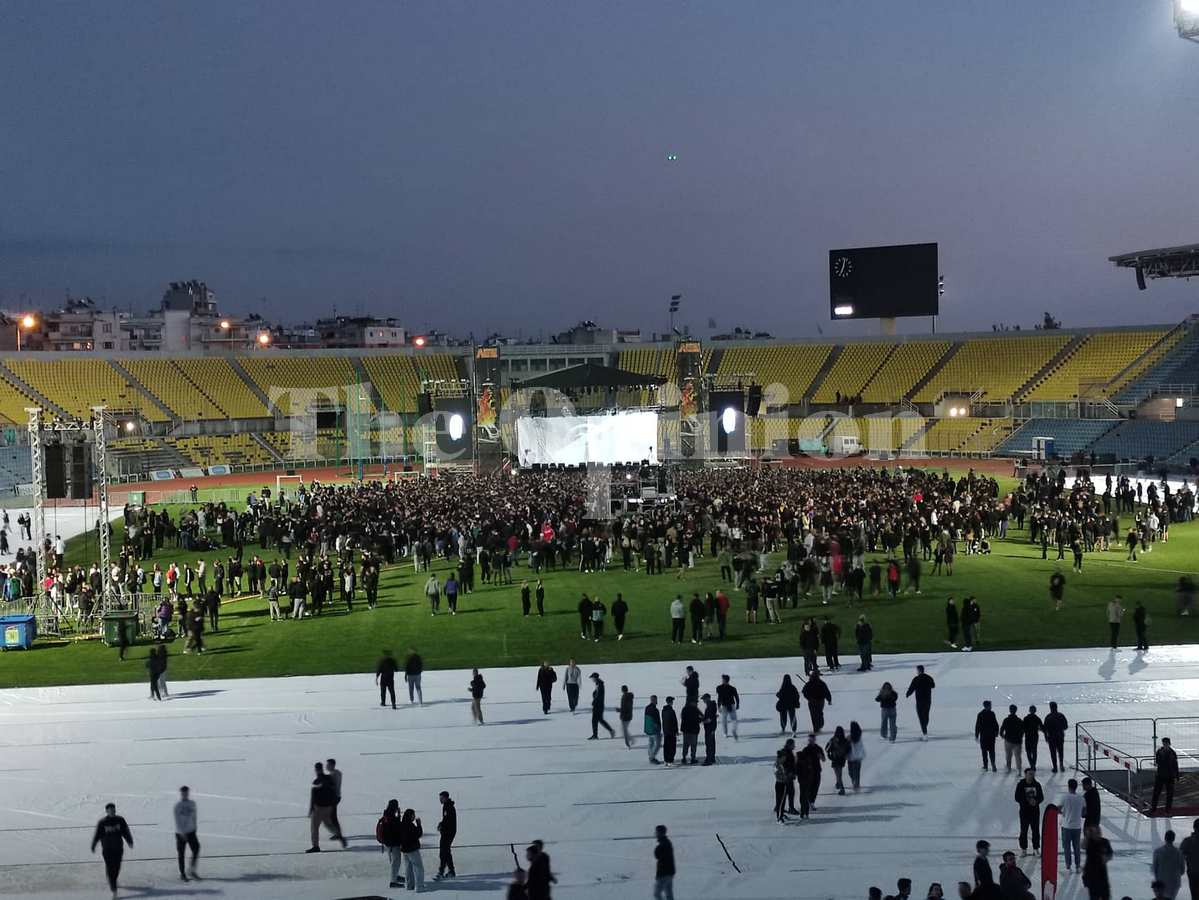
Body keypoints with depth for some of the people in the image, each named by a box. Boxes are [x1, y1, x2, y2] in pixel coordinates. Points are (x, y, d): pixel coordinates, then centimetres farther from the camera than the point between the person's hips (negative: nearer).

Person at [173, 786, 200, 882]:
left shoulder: (192, 803, 5)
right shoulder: (177, 806, -9)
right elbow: (177, 821, -14)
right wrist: (182, 832, -22)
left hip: (191, 832, 4)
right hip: (180, 833, -4)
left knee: (196, 850, -6)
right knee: (181, 853, 3)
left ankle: (192, 871, 7)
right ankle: (182, 873, 14)